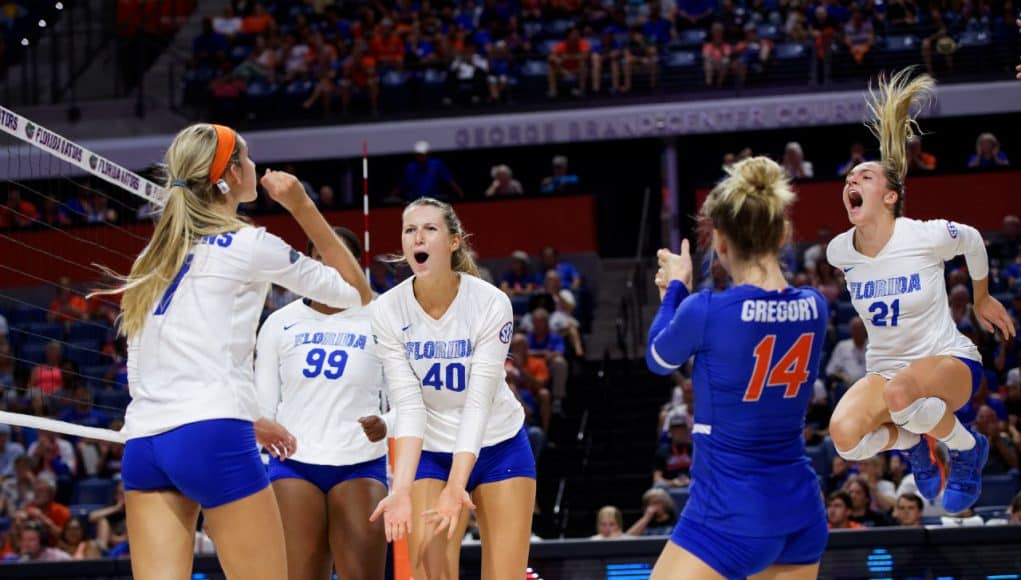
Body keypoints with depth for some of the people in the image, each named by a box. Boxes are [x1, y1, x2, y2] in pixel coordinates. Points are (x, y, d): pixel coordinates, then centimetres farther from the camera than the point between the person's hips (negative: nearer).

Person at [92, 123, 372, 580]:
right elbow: (355, 292, 12)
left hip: (142, 442, 6)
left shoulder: (154, 254, 21)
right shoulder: (248, 245, 2)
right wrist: (303, 207, 14)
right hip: (211, 439, -6)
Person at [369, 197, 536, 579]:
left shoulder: (491, 303, -19)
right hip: (431, 455, 1)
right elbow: (408, 406, -18)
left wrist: (456, 486, -34)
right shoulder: (387, 311, -15)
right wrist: (401, 489, -31)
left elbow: (478, 403, -24)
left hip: (500, 448, -1)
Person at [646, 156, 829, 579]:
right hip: (801, 509, 7)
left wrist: (676, 288, 21)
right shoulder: (814, 308, -1)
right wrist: (684, 295, 23)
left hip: (729, 515, -7)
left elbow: (658, 359, 5)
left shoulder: (706, 311, -18)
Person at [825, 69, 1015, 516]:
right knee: (844, 435, -29)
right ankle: (913, 442, 8)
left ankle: (967, 448, -7)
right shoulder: (839, 253, -5)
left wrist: (982, 299, 18)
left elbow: (973, 241, 4)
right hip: (885, 370, 4)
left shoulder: (927, 237, -18)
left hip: (950, 362, -4)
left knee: (902, 393, -41)